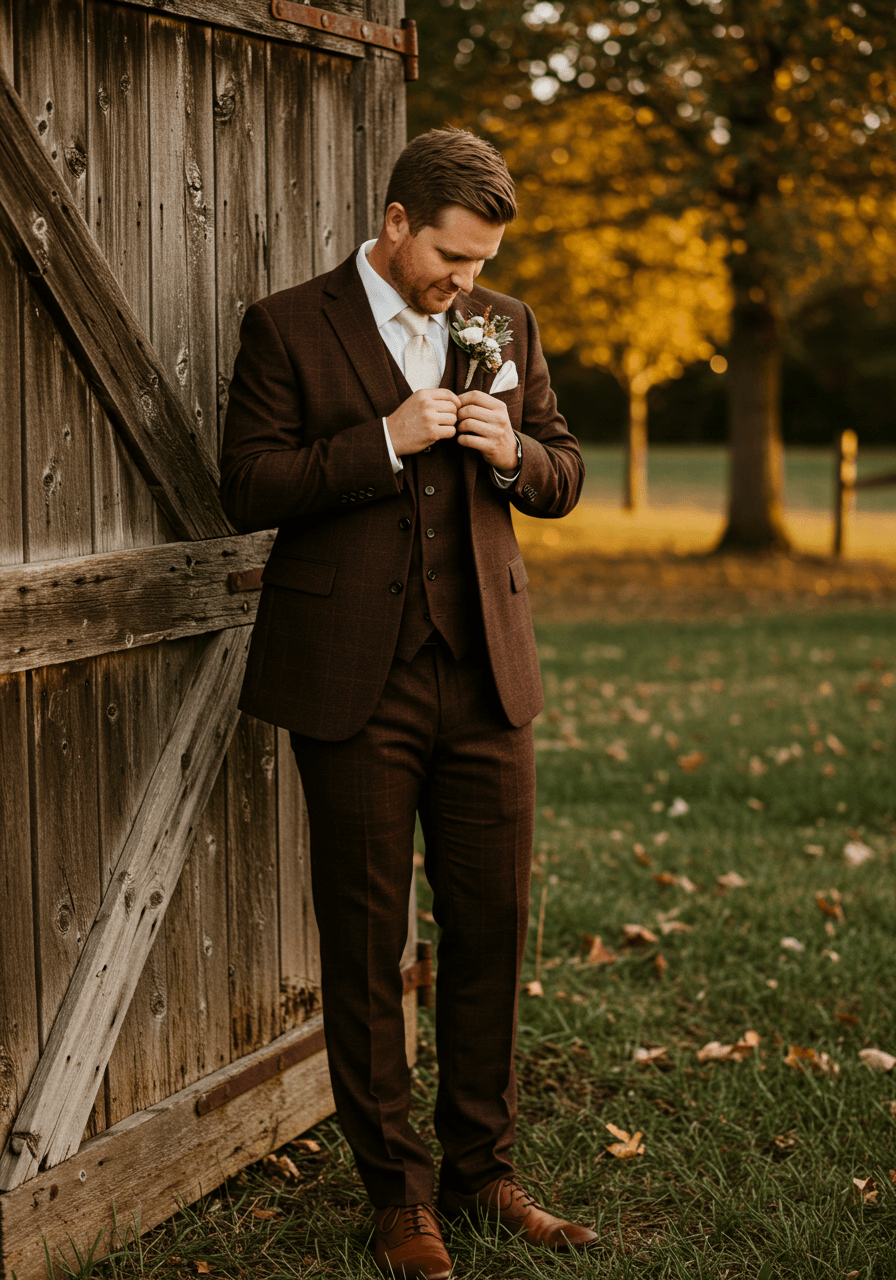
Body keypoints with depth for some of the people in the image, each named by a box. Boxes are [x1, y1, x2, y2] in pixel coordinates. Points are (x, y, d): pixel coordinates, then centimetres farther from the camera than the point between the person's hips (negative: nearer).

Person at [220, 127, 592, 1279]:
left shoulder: (505, 326, 11)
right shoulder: (288, 328, -2)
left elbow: (564, 479, 16)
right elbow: (247, 489, -7)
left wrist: (513, 451, -7)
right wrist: (387, 441, -16)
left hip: (486, 674, 4)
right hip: (357, 684, -4)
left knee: (493, 927, 7)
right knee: (365, 943, 4)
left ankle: (483, 1170, 23)